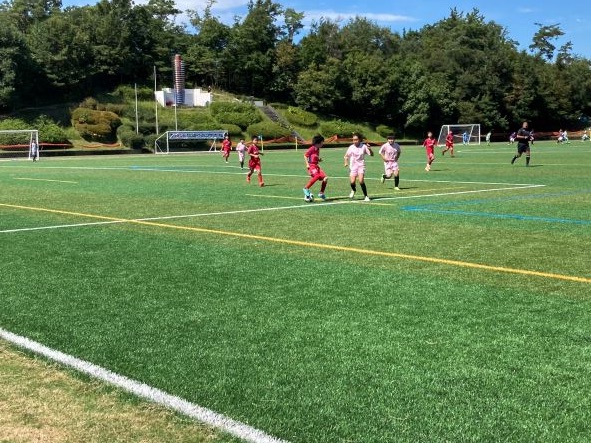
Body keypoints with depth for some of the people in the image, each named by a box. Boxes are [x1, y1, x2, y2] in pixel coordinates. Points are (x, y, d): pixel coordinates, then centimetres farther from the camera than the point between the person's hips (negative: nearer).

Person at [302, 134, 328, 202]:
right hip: (311, 165, -8)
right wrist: (307, 164, -18)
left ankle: (321, 193, 10)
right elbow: (305, 155, -9)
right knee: (316, 176, -32)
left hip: (316, 166, 8)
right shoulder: (312, 148, -8)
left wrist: (319, 159, 6)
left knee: (325, 178, -2)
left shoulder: (318, 149, 16)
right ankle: (306, 188, -21)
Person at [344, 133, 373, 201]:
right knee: (352, 182, -11)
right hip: (353, 166, 1)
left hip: (361, 165, -1)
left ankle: (366, 196, -4)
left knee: (361, 181, -18)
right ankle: (353, 190, 25)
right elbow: (346, 156, 12)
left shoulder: (364, 146, -4)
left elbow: (372, 154, -1)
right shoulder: (351, 147, -1)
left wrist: (369, 149, -20)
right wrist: (346, 162, -4)